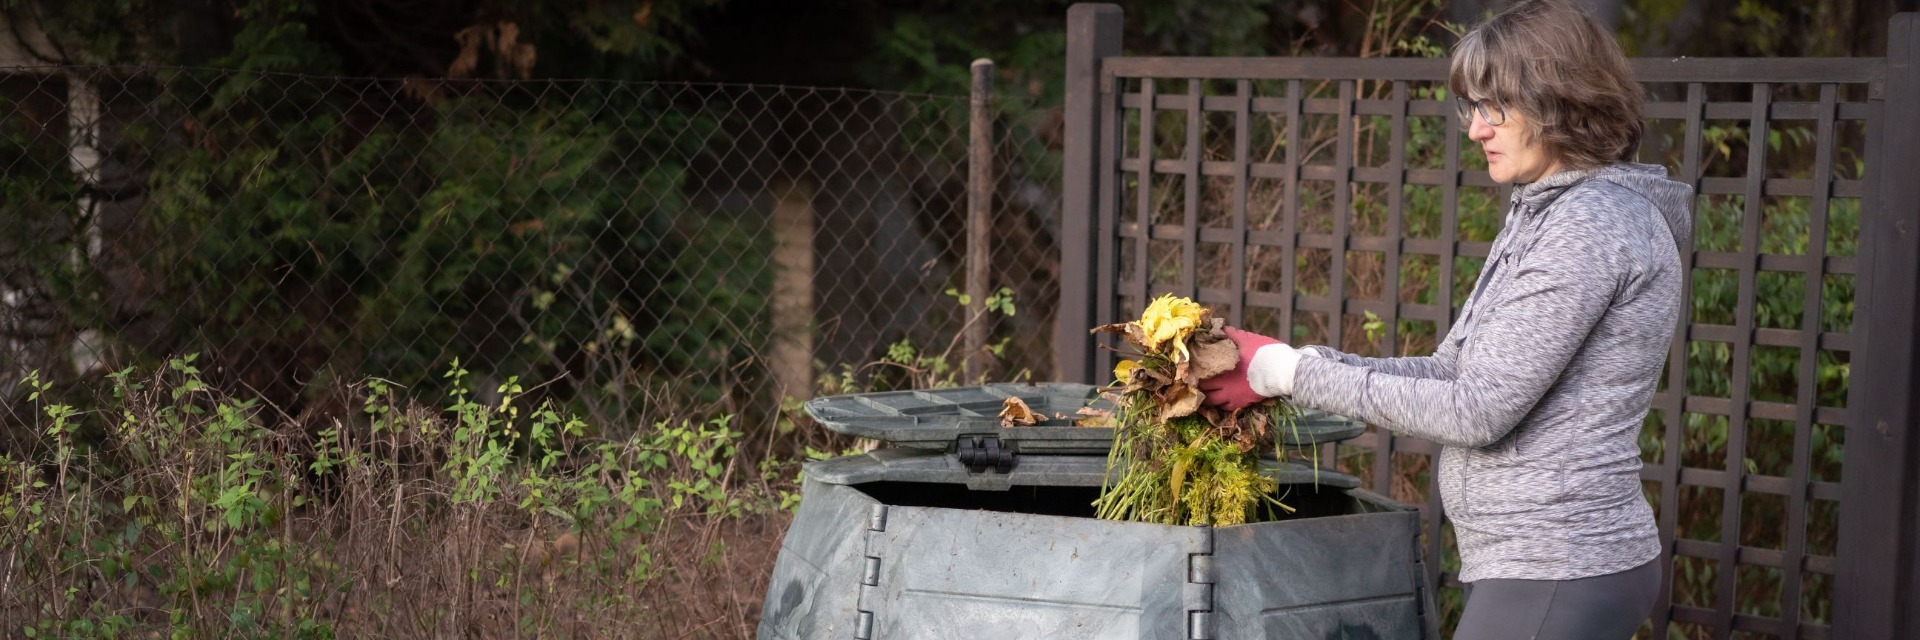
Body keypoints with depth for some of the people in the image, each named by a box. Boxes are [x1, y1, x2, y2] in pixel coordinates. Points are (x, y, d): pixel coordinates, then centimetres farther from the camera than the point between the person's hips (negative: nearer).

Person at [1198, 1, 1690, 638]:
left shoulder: (1591, 225, -17)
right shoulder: (1542, 214, 14)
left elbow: (1477, 410, -20)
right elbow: (1452, 370, 12)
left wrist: (1293, 373, -15)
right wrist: (1297, 363, 1)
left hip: (1554, 577, -9)